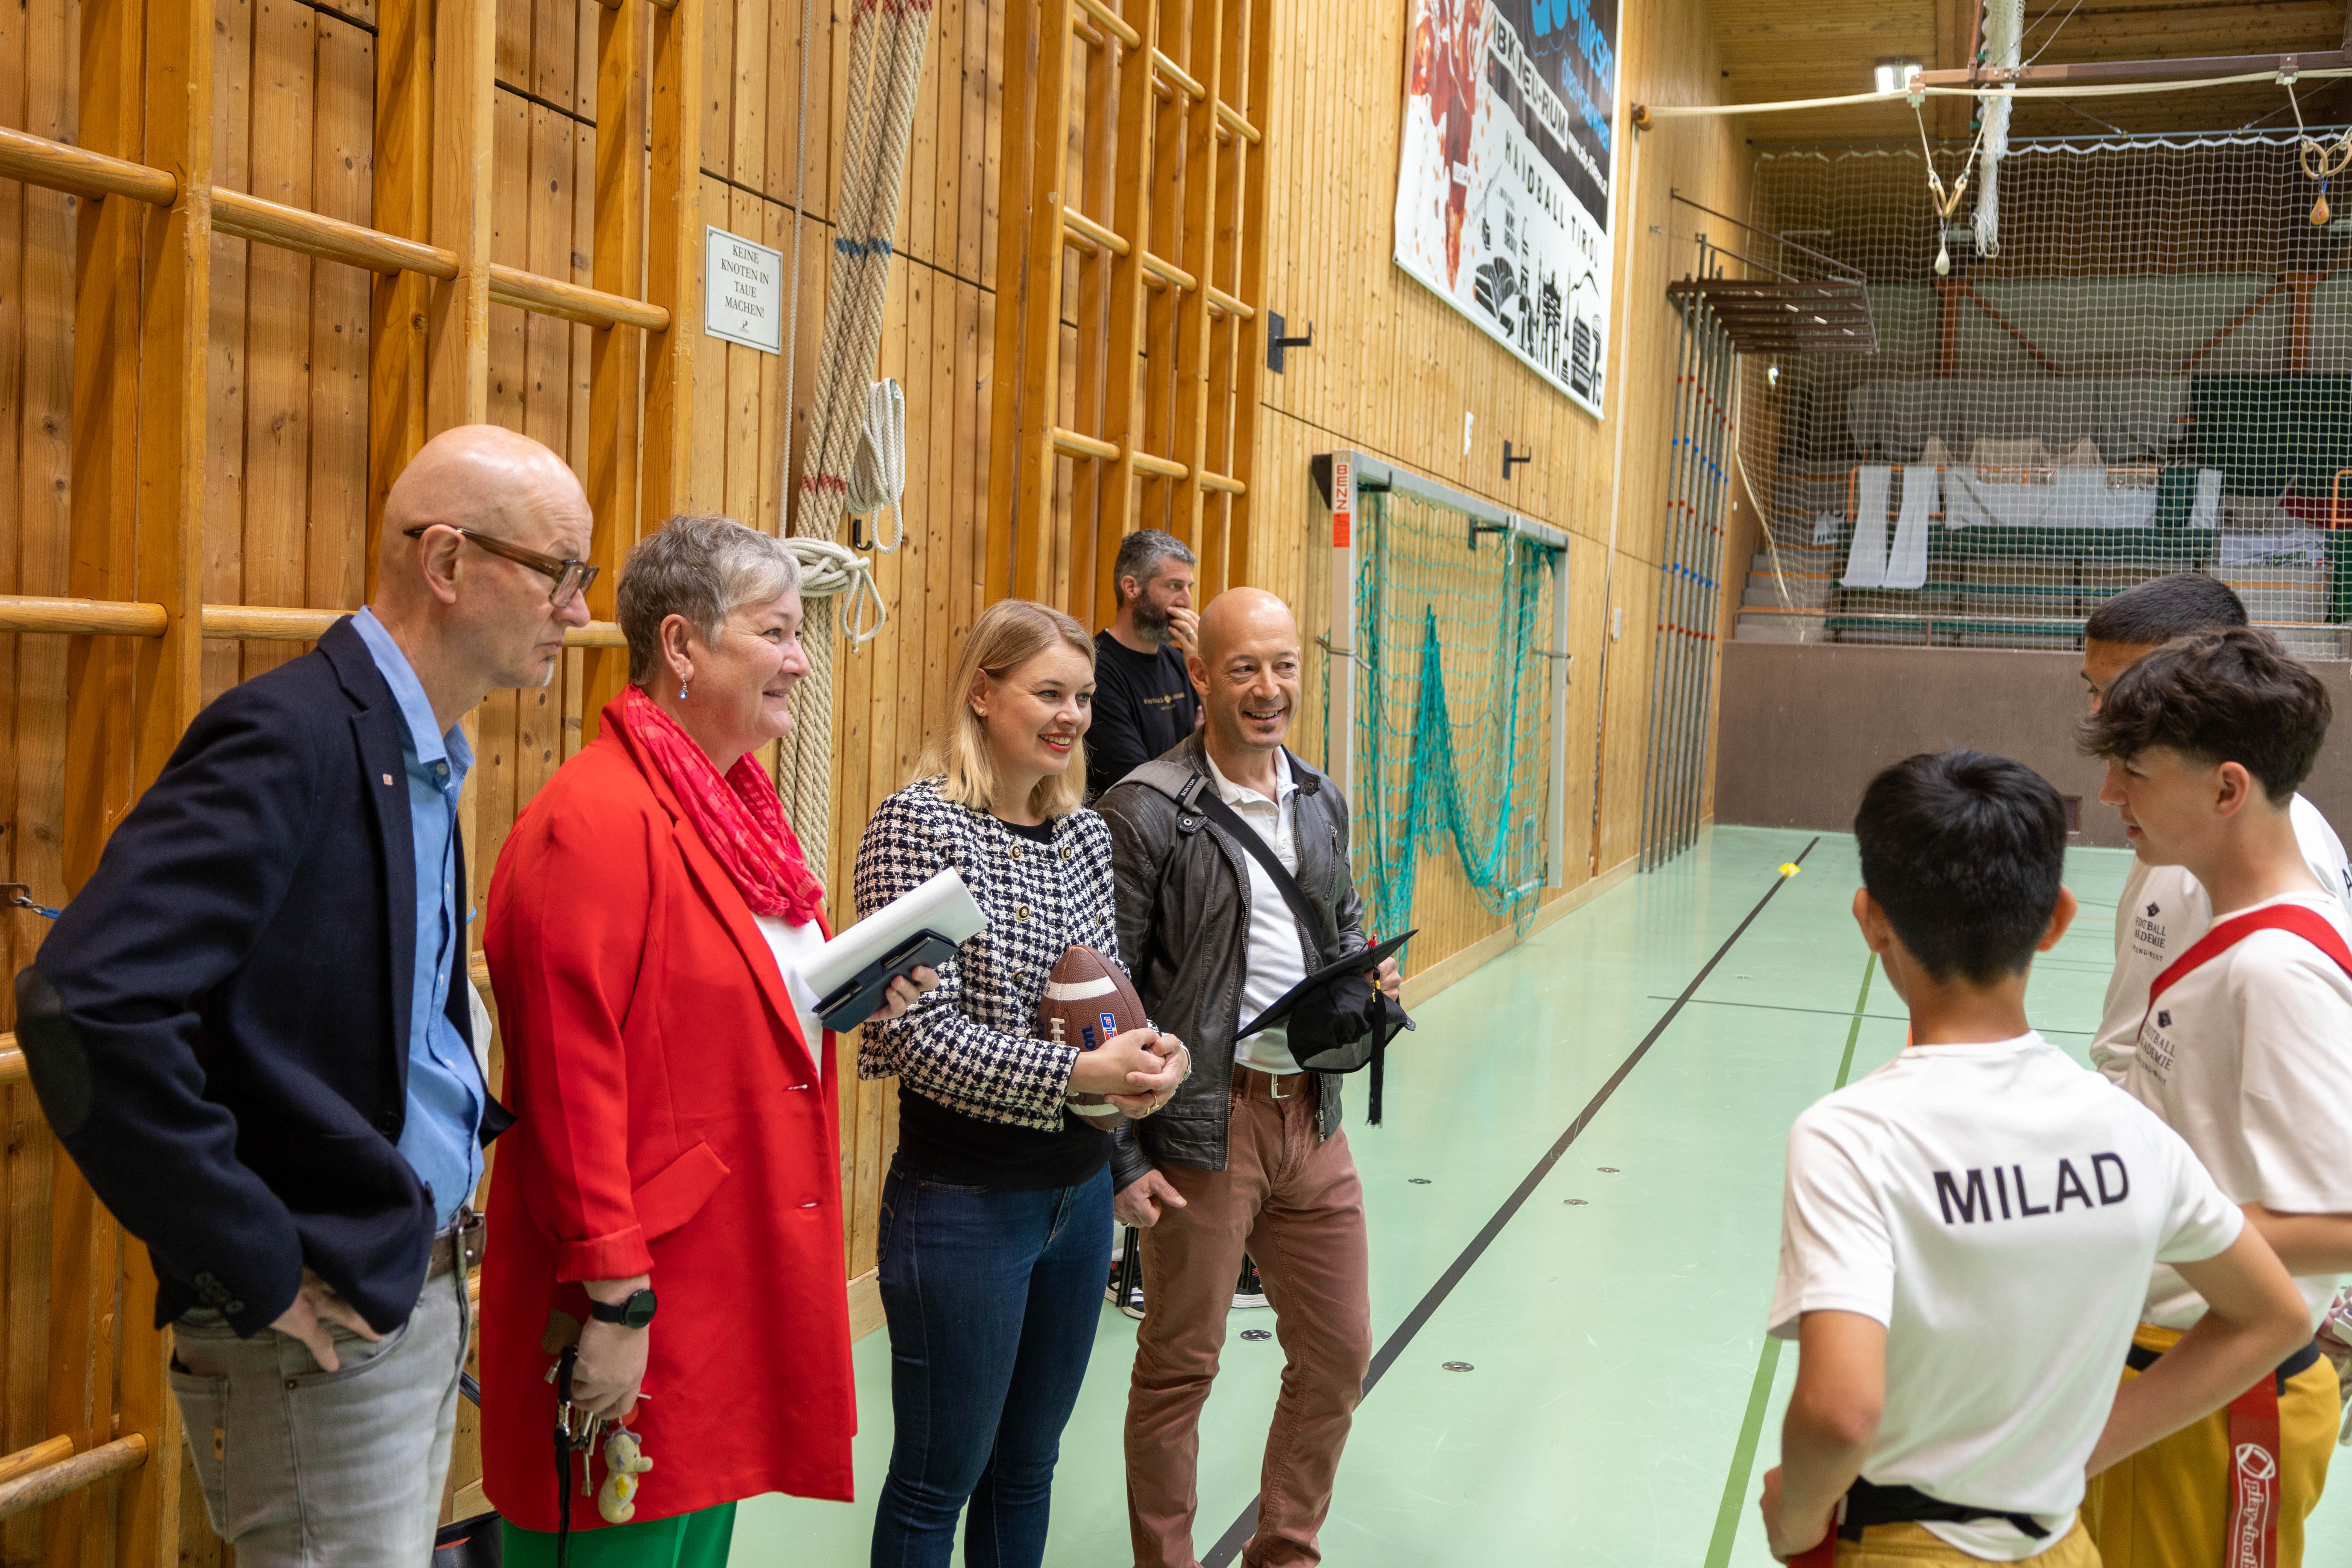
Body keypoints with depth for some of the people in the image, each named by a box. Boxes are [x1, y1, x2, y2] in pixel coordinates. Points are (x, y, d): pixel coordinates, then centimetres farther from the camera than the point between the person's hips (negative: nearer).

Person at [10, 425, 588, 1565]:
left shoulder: (420, 754, 10)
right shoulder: (290, 739, -19)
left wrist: (479, 1123, 6)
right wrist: (258, 1274, -22)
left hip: (424, 1290, 9)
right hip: (325, 1323, -9)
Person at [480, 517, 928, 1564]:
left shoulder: (738, 803, 11)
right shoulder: (597, 820, -18)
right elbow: (572, 1075, -21)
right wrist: (613, 1300, -21)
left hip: (739, 1271, 9)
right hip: (638, 1316, -9)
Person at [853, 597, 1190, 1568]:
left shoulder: (1085, 831, 5)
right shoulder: (918, 824, -14)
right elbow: (918, 1032, -20)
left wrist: (1156, 1051, -9)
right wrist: (1076, 1075, -26)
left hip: (1080, 1186, 7)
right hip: (963, 1196, -6)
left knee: (1028, 1466, 20)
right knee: (939, 1480, 8)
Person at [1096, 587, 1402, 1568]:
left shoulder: (1322, 802, 9)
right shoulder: (1144, 812, -12)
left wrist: (1366, 979, 0)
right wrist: (1122, 1158, -13)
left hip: (1313, 1119, 7)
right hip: (1203, 1129, -6)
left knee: (1338, 1354, 15)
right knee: (1179, 1368, 8)